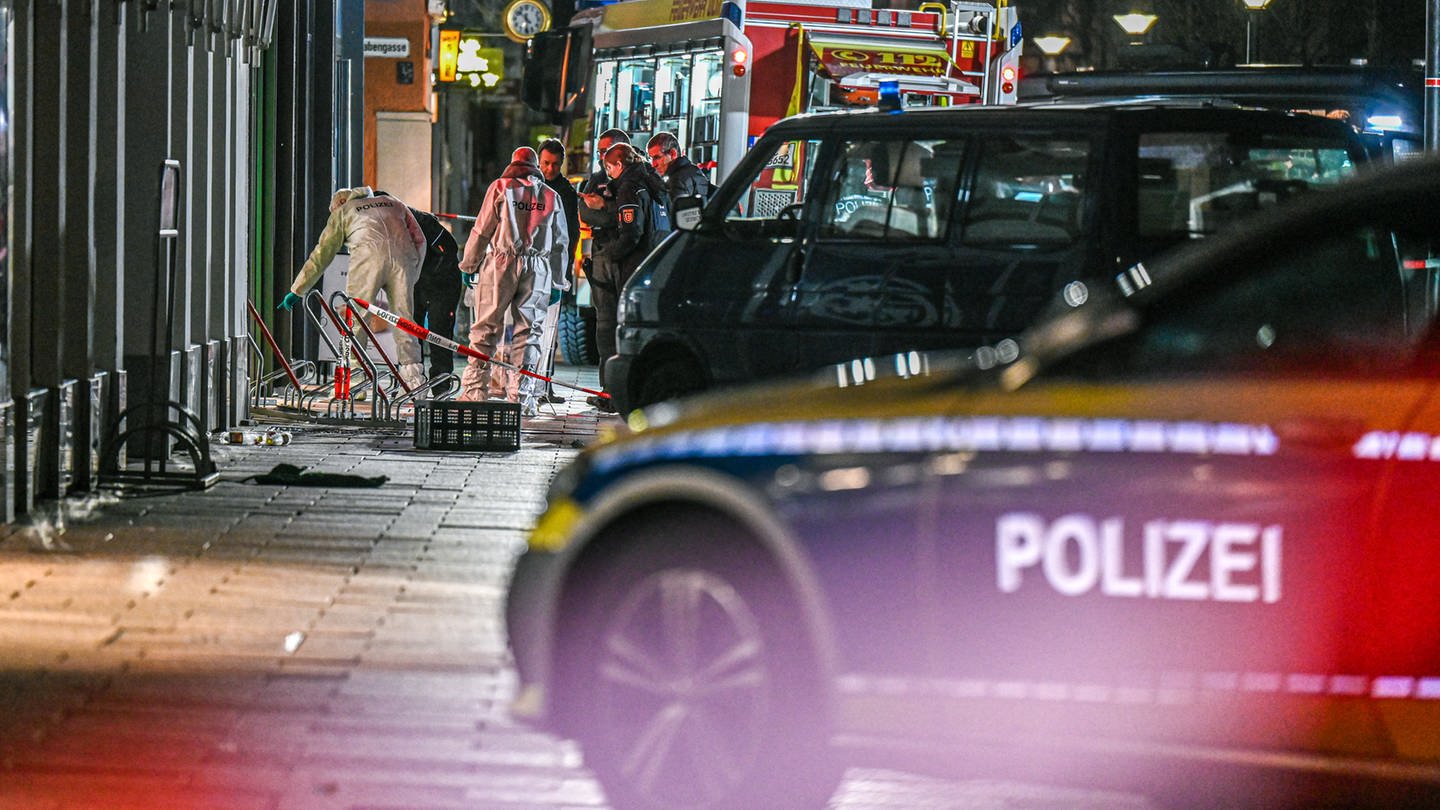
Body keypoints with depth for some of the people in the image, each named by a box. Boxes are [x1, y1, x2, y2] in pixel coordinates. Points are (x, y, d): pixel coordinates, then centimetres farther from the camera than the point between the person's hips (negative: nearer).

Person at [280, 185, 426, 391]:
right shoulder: (393, 203, 35)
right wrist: (412, 278, 29)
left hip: (369, 254, -3)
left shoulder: (342, 212, 27)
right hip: (403, 255, 3)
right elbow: (419, 240, 26)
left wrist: (297, 290, 30)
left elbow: (321, 255, 26)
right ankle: (414, 379, 2)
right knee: (404, 319, 8)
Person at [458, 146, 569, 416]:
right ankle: (521, 395, -1)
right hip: (538, 271, 2)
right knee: (528, 332, 5)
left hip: (501, 264, -2)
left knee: (485, 328, 3)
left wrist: (469, 266, 10)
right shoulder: (552, 197, 12)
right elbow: (561, 243, 14)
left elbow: (482, 231, 0)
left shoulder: (500, 188, 3)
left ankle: (474, 389, -1)